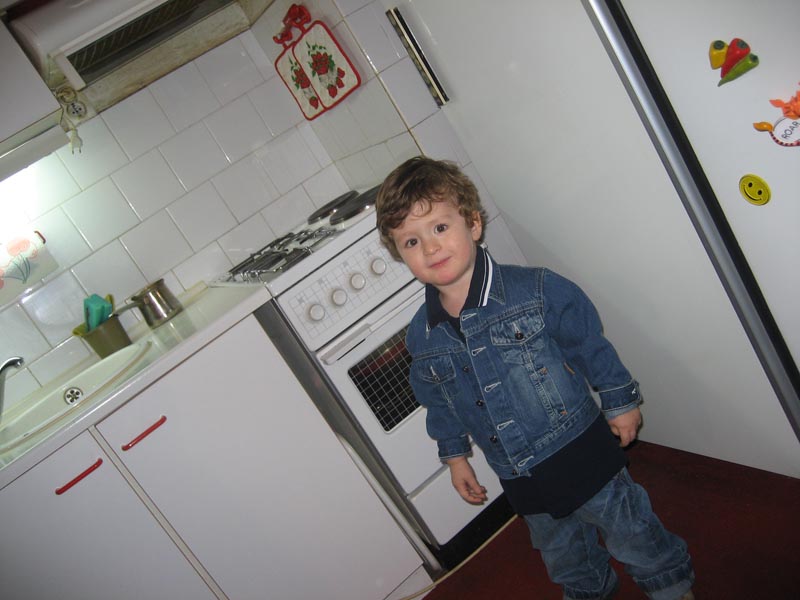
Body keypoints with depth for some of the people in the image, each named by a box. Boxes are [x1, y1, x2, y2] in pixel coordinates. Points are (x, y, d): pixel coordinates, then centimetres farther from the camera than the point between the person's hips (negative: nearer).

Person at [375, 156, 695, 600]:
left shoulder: (536, 290, -20)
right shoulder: (420, 337, -9)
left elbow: (589, 343, -7)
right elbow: (438, 402, 8)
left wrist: (620, 401, 0)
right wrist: (454, 454, 13)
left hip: (581, 451, -4)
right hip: (520, 480, 4)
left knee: (631, 534, 16)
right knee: (562, 555, 26)